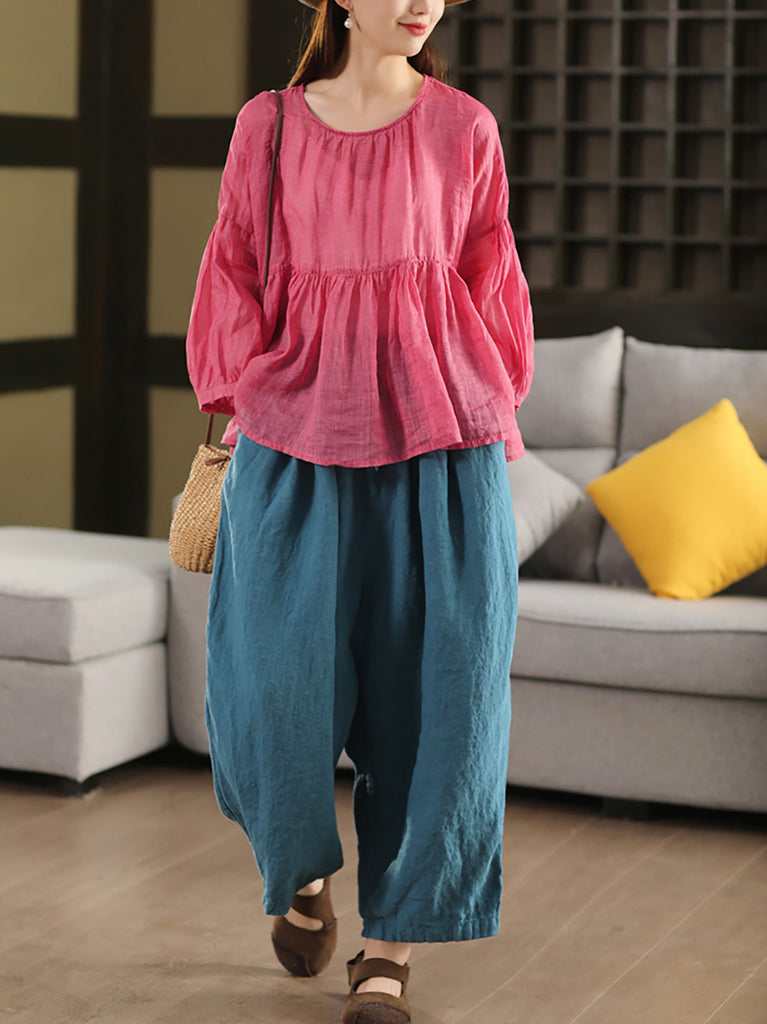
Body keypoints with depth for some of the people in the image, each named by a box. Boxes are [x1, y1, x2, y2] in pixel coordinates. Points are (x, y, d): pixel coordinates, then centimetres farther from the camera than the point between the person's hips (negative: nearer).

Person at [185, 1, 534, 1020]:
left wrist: (488, 422, 8)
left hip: (438, 450, 0)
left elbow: (489, 286, 9)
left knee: (433, 693, -1)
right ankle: (301, 866, 28)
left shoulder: (464, 129, 4)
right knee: (277, 680, -3)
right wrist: (241, 410, 3)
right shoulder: (269, 126, 4)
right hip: (297, 447, 0)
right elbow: (235, 277, 10)